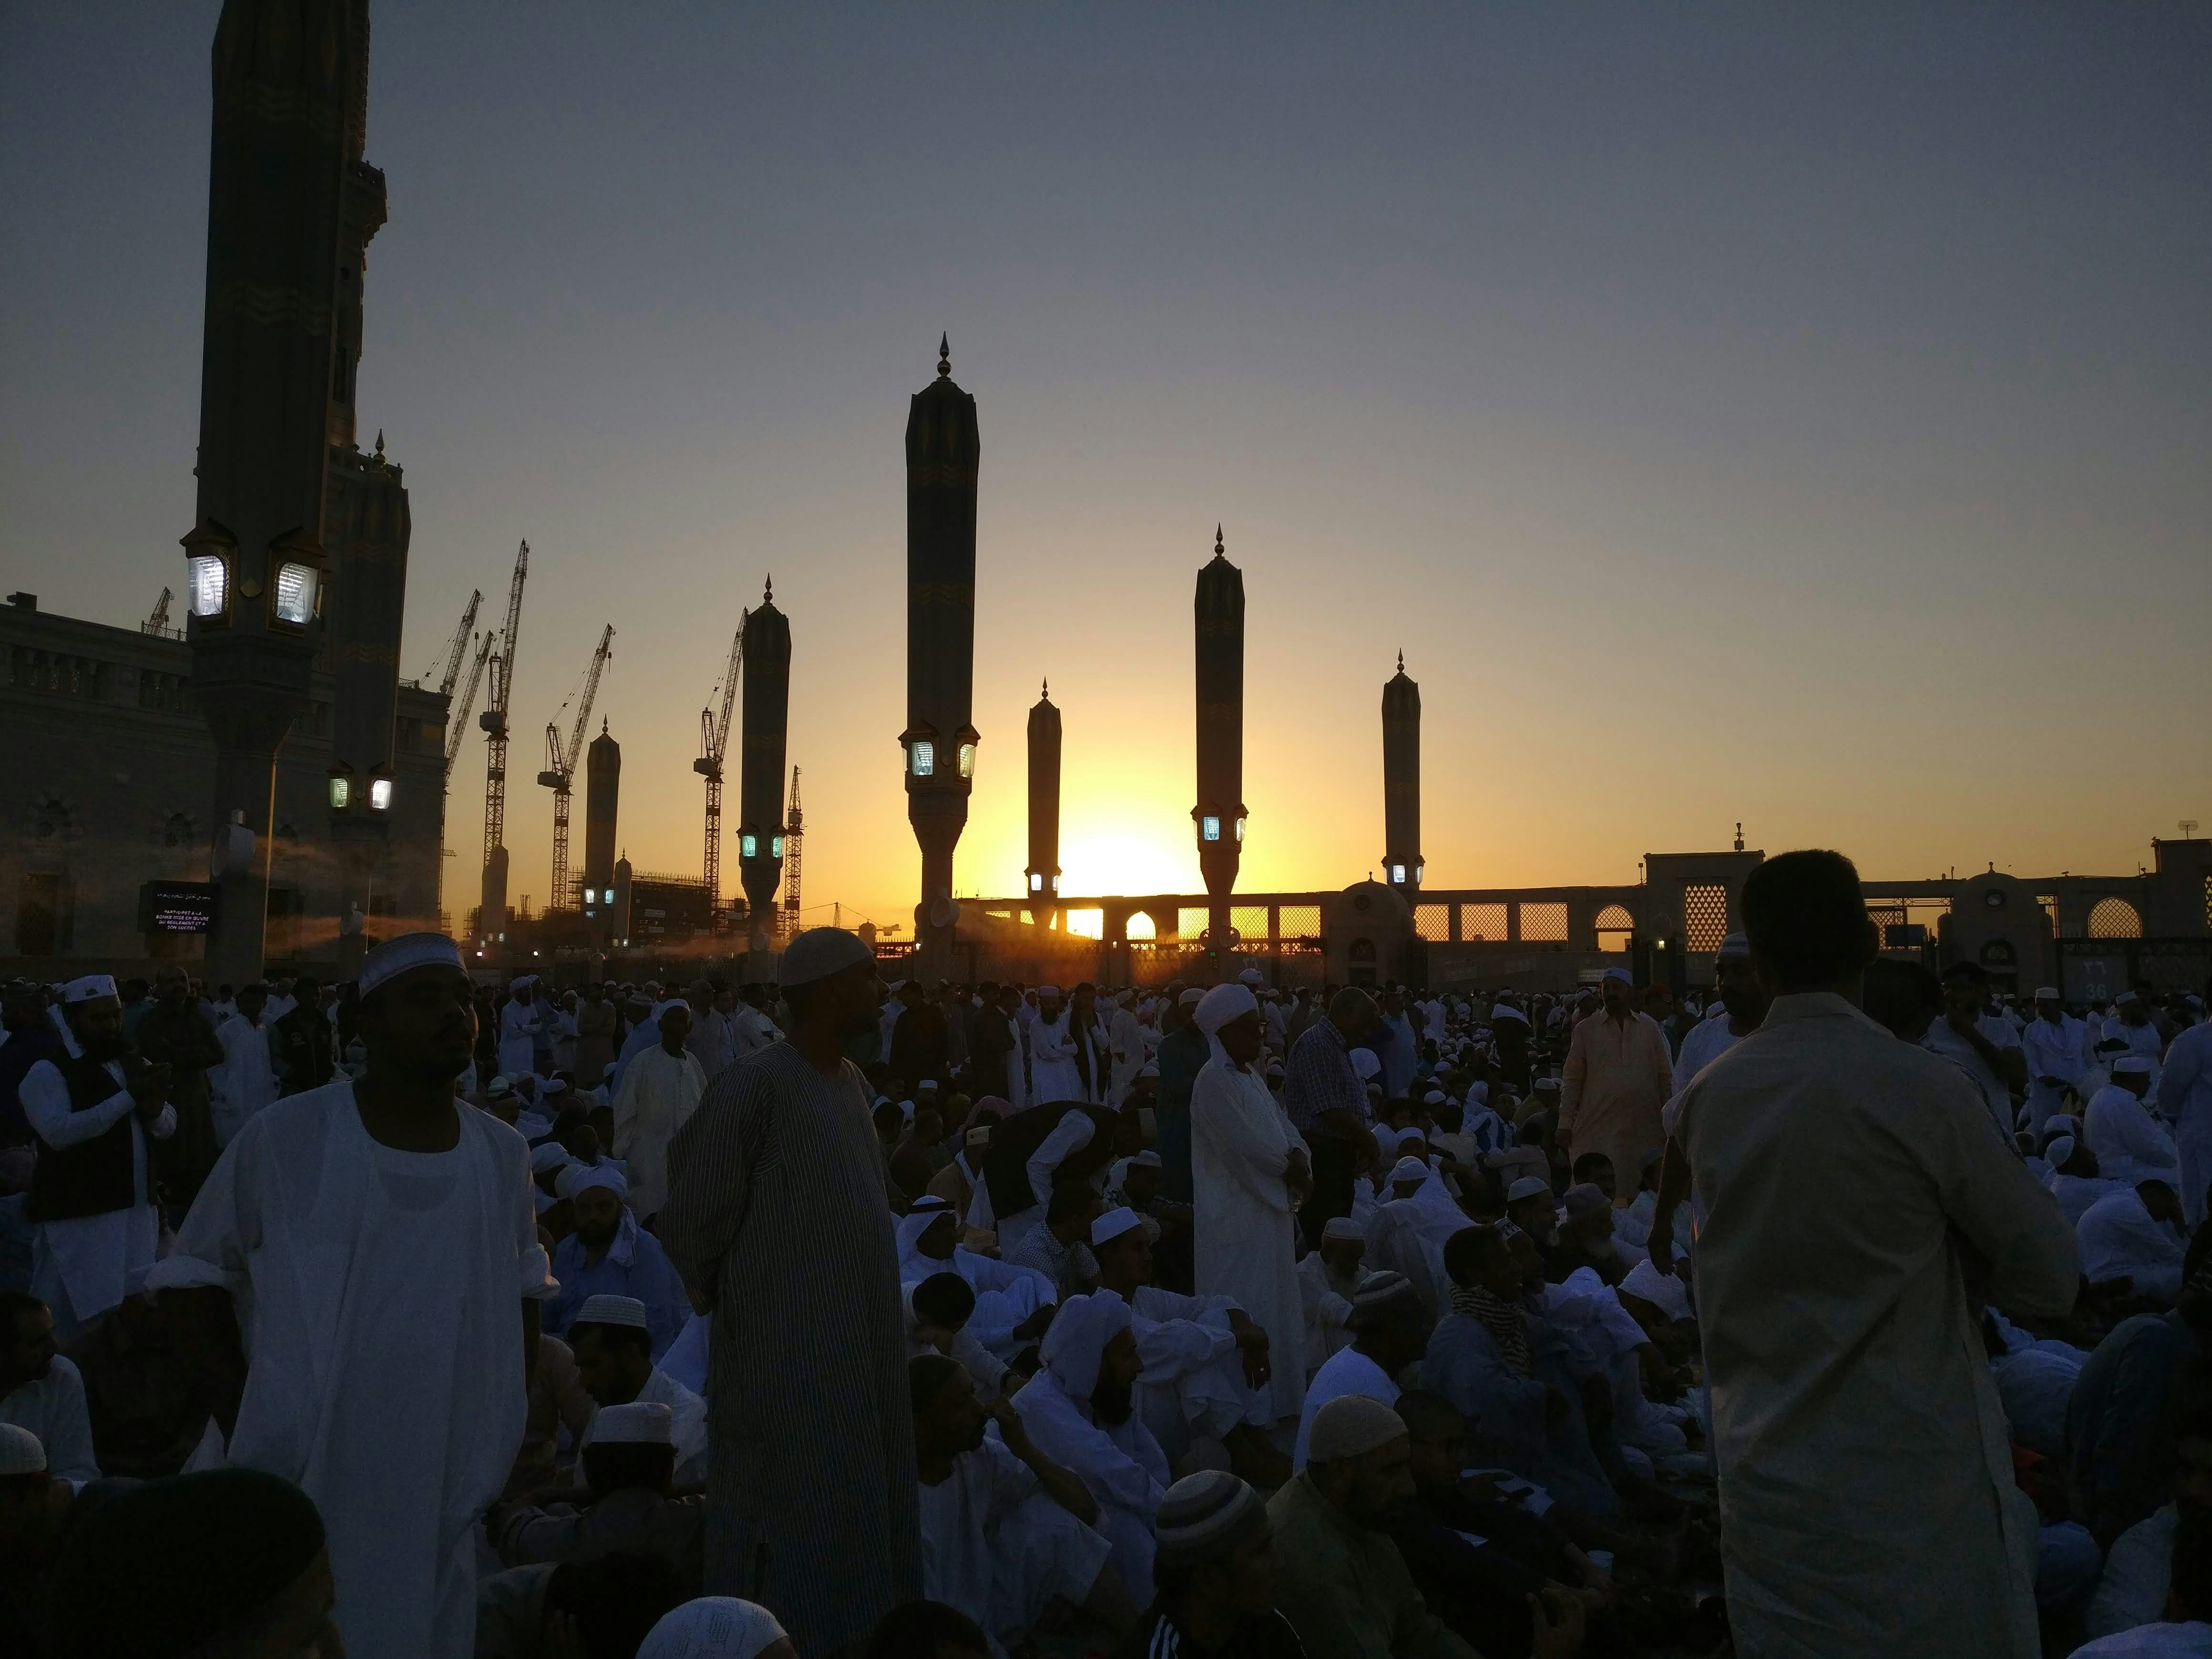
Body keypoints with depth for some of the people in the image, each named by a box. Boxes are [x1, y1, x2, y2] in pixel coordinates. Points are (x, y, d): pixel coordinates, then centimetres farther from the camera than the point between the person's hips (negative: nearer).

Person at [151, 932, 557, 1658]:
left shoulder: (503, 1154, 1)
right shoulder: (282, 1136, -11)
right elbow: (194, 1283, -3)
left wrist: (507, 1425, 5)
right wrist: (243, 1428, -9)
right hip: (298, 1486, -3)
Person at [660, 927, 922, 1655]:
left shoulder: (852, 1081, 8)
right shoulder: (757, 1084, -17)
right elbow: (693, 1221, -12)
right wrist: (730, 1304, 0)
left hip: (863, 1350, 8)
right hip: (787, 1358, -8)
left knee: (863, 1525, 17)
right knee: (795, 1539, 3)